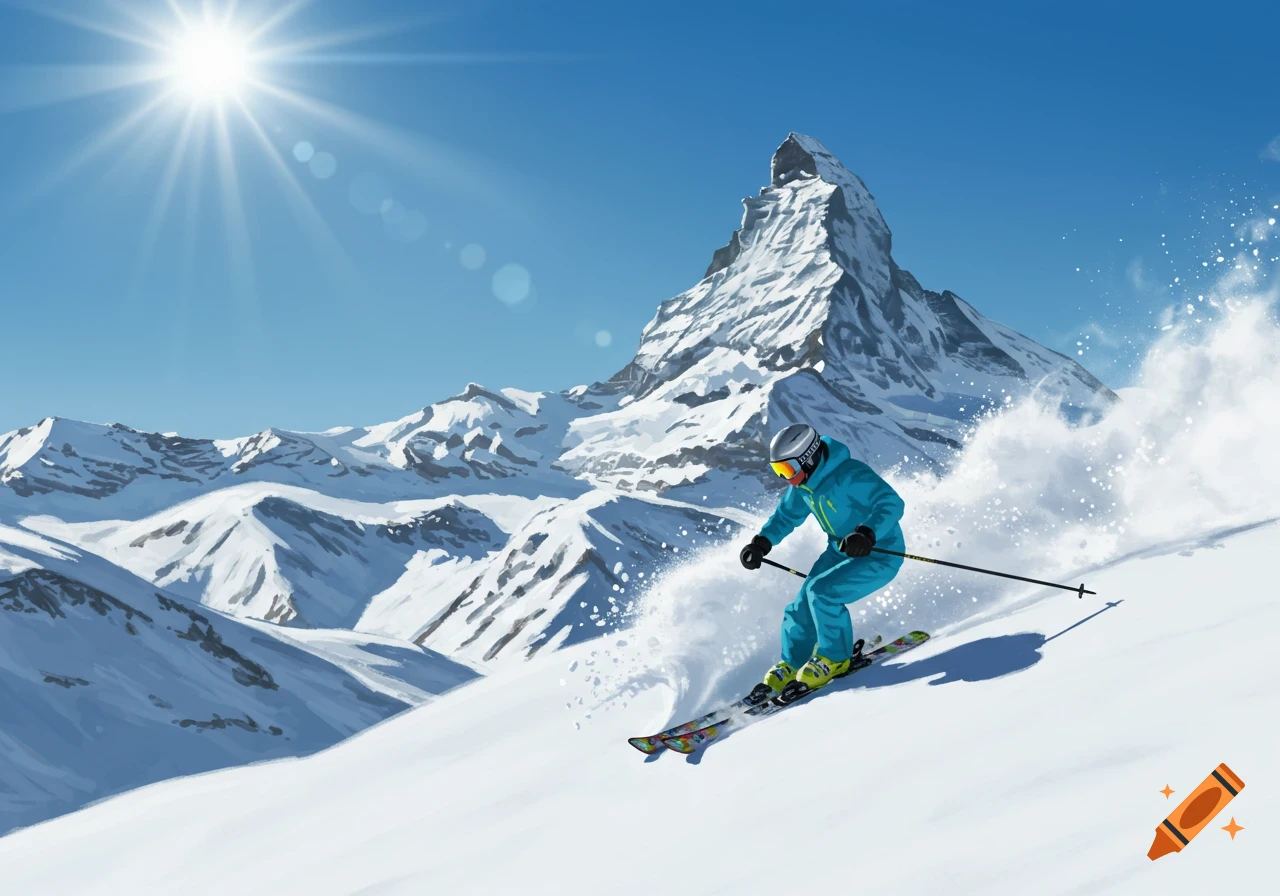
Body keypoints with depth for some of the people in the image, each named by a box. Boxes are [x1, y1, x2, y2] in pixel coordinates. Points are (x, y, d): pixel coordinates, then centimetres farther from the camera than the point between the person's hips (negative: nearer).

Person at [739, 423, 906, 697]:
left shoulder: (850, 475, -29)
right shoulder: (803, 483, -2)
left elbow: (892, 503, -35)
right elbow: (786, 515, 14)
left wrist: (867, 533, -51)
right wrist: (762, 543, 1)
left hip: (879, 555, -8)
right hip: (840, 552, 8)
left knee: (820, 592, -24)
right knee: (802, 610, 0)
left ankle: (835, 658, -2)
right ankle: (791, 666, 24)